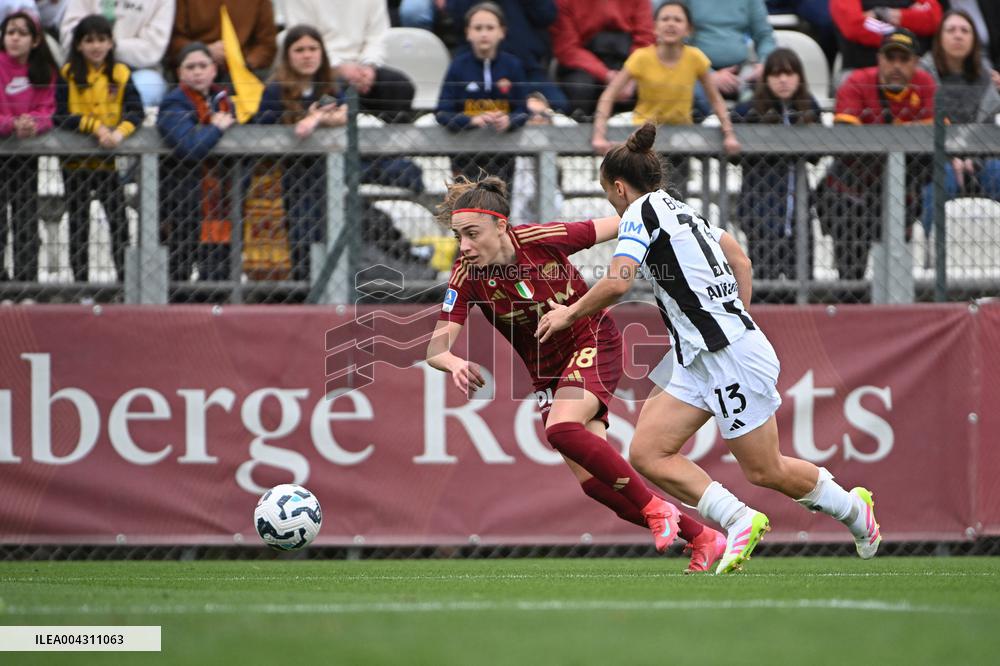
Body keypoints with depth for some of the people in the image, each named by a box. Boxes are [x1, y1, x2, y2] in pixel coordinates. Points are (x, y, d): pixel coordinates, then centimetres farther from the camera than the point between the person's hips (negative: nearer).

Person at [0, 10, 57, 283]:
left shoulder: (44, 71, 5)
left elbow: (47, 109, 0)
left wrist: (34, 123, -21)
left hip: (28, 152, 4)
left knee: (27, 219, 7)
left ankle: (27, 278, 11)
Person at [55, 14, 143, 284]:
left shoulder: (121, 74, 3)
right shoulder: (67, 75, -1)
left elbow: (135, 111, -6)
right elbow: (60, 116, -10)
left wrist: (120, 132, -26)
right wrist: (95, 126, -21)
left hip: (110, 160, 0)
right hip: (76, 163, 0)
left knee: (119, 222, -4)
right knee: (78, 226, 7)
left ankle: (126, 279, -1)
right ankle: (80, 282, 14)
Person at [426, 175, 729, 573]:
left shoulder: (542, 240, -22)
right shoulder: (467, 277, -15)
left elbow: (615, 227, -8)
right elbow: (437, 346, -21)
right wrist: (455, 364, -44)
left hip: (592, 343, -4)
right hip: (547, 372, 5)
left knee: (561, 429, -31)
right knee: (593, 480, -4)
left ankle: (657, 510, -19)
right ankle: (701, 538, 8)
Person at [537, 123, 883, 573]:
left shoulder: (641, 212, -9)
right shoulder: (680, 210, 17)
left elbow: (617, 283, -22)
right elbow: (740, 260, 27)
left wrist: (570, 313, -7)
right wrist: (738, 317, 30)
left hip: (729, 352, -9)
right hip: (697, 356, 9)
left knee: (764, 471, 2)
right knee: (647, 454, -2)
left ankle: (855, 509, 23)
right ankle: (740, 522, -5)